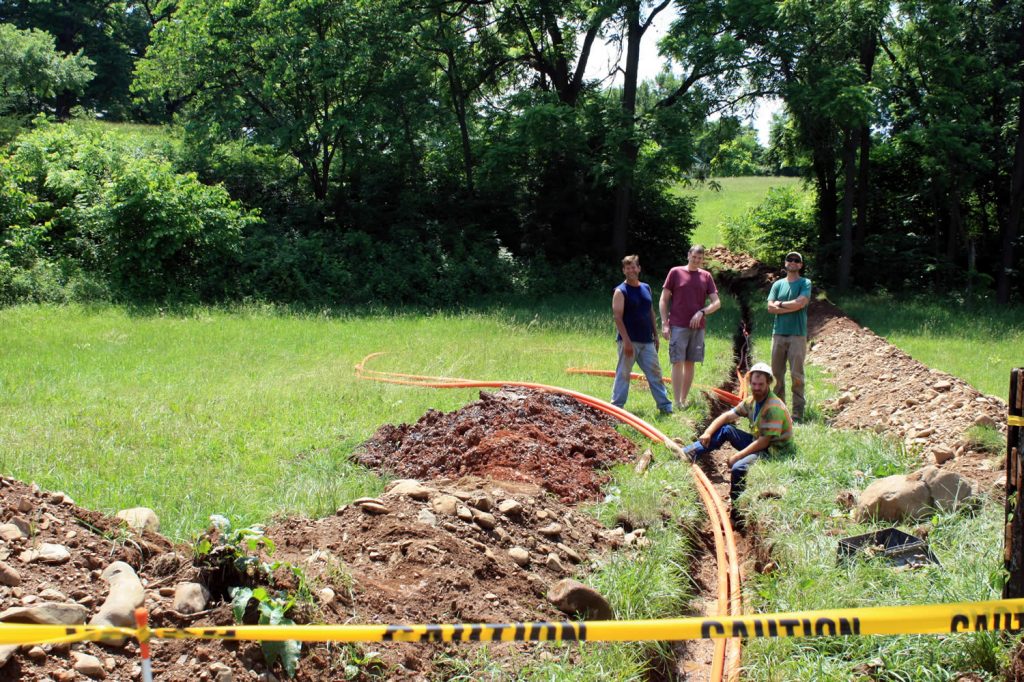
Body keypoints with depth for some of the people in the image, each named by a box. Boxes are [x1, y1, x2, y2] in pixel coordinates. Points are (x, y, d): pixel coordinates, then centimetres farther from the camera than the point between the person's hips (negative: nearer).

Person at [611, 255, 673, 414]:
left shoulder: (646, 288, 12)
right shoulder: (620, 291, -8)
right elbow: (617, 317, -14)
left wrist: (655, 335, 15)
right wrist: (626, 341, -20)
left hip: (647, 341, 6)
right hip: (630, 341, -6)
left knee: (655, 373, 8)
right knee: (623, 374, -1)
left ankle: (665, 406, 14)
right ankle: (616, 406, 5)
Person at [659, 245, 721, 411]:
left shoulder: (706, 276, 9)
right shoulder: (675, 272, 2)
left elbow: (716, 303, 6)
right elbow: (663, 300, 2)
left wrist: (702, 312, -12)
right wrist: (664, 323, -7)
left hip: (698, 327, 3)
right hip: (678, 326, -3)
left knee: (690, 363, 7)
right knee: (678, 363, -8)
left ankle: (684, 400, 14)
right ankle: (677, 402, -10)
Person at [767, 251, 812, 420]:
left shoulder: (805, 283, 3)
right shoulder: (778, 284, 13)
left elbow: (800, 303, -13)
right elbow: (770, 307, 2)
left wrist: (780, 304, -2)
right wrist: (792, 308, -8)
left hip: (797, 335, -4)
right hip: (778, 334, 4)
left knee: (796, 374, -6)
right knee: (777, 373, 5)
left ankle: (798, 412, -3)